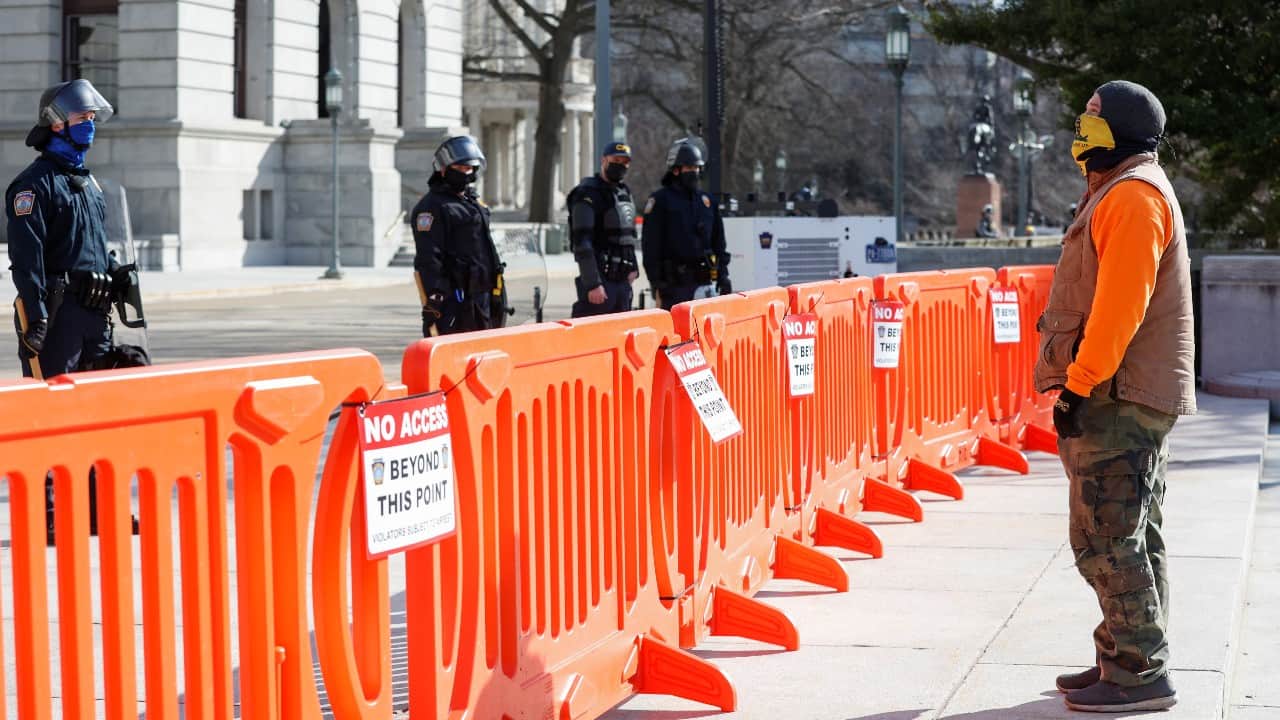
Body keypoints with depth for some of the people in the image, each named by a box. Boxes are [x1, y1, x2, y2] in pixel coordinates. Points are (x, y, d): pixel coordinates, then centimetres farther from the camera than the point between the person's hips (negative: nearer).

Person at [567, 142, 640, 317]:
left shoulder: (625, 193, 18)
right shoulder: (588, 195, -9)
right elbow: (582, 243, -17)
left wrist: (633, 268, 14)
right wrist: (593, 284, -22)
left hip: (623, 281, 9)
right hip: (600, 280, -8)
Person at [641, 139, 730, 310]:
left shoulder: (706, 200, 17)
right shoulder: (661, 200, -1)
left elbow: (718, 243, 21)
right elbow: (651, 246, -6)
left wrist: (723, 275, 13)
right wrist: (657, 284, -12)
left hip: (706, 283, 6)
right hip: (675, 283, -6)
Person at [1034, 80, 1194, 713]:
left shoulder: (1132, 196, -14)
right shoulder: (1122, 192, 20)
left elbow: (1120, 304, -22)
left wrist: (1080, 383, -21)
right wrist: (1081, 384, 20)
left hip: (1119, 399, -11)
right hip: (1137, 399, 11)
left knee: (1106, 540, -9)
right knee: (1131, 537, 14)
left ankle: (1139, 674, -5)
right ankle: (1132, 662, 22)